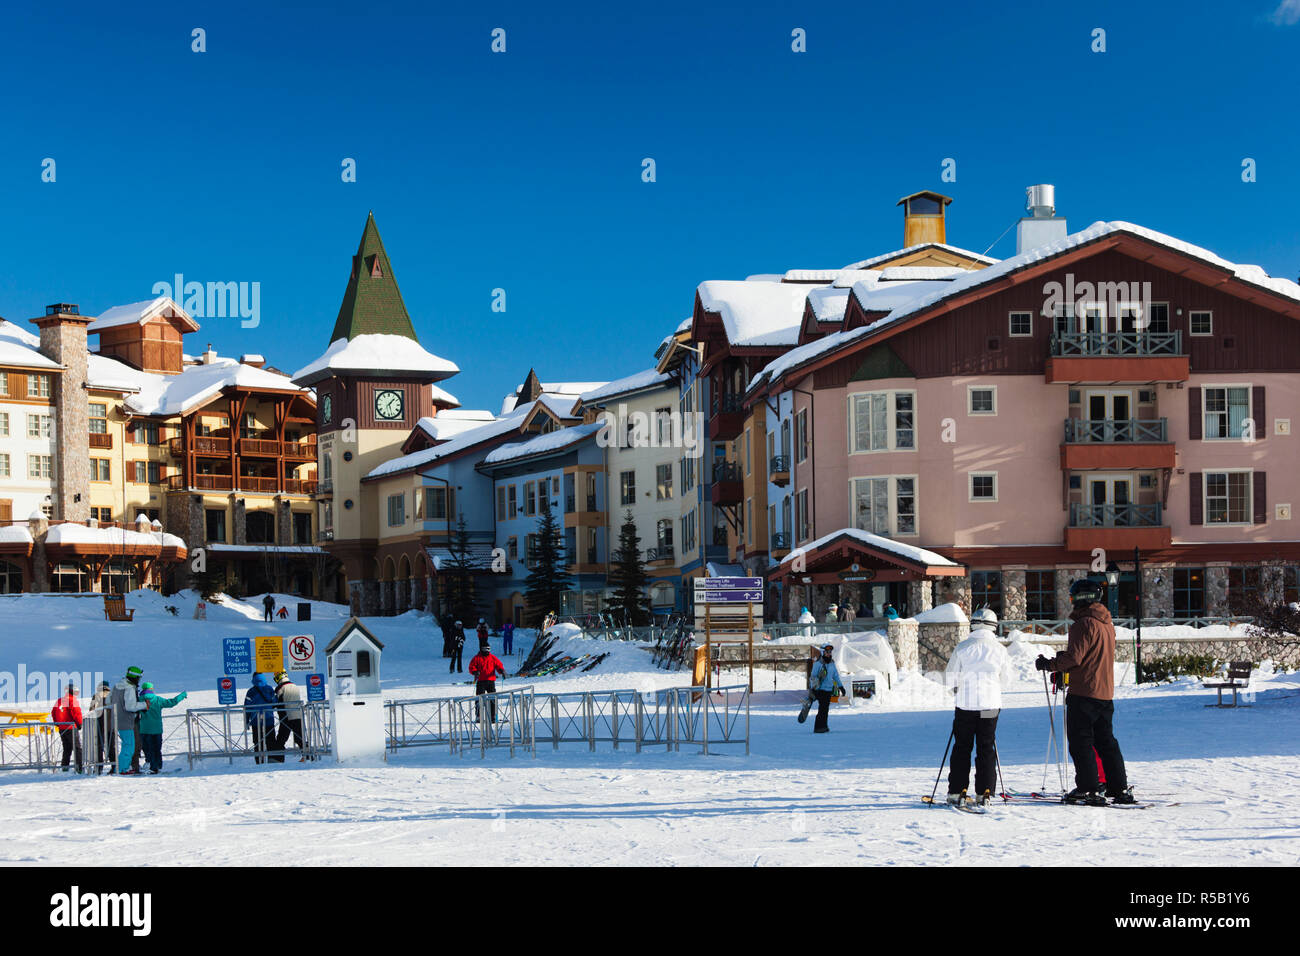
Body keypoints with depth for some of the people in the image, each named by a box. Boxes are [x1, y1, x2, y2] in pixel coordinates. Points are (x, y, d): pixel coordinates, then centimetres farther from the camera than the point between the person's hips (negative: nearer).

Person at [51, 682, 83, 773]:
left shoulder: (59, 701, 12)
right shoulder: (73, 700, -11)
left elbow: (53, 712, 16)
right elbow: (76, 713, -19)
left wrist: (58, 723, 22)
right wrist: (79, 724, -6)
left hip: (61, 729, 7)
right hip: (71, 728, -7)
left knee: (66, 749, 16)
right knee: (78, 748, -4)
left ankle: (65, 767, 13)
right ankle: (79, 767, -12)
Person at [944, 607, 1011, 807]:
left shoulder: (962, 648, -6)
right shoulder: (999, 649, -3)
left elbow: (950, 678, -1)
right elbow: (1006, 675, 11)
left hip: (966, 704, -1)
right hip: (991, 704, 1)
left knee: (961, 747, 8)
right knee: (986, 749, 9)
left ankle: (956, 792, 7)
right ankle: (984, 792, 6)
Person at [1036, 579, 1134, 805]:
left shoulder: (1084, 623, -14)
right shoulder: (1107, 623, 15)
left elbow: (1074, 657, -18)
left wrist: (1049, 664, -4)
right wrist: (1059, 666, 20)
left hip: (1084, 691, -9)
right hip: (1106, 692, 9)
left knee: (1080, 741, -3)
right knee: (1106, 741, 14)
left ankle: (1089, 789, -6)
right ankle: (1120, 789, 14)